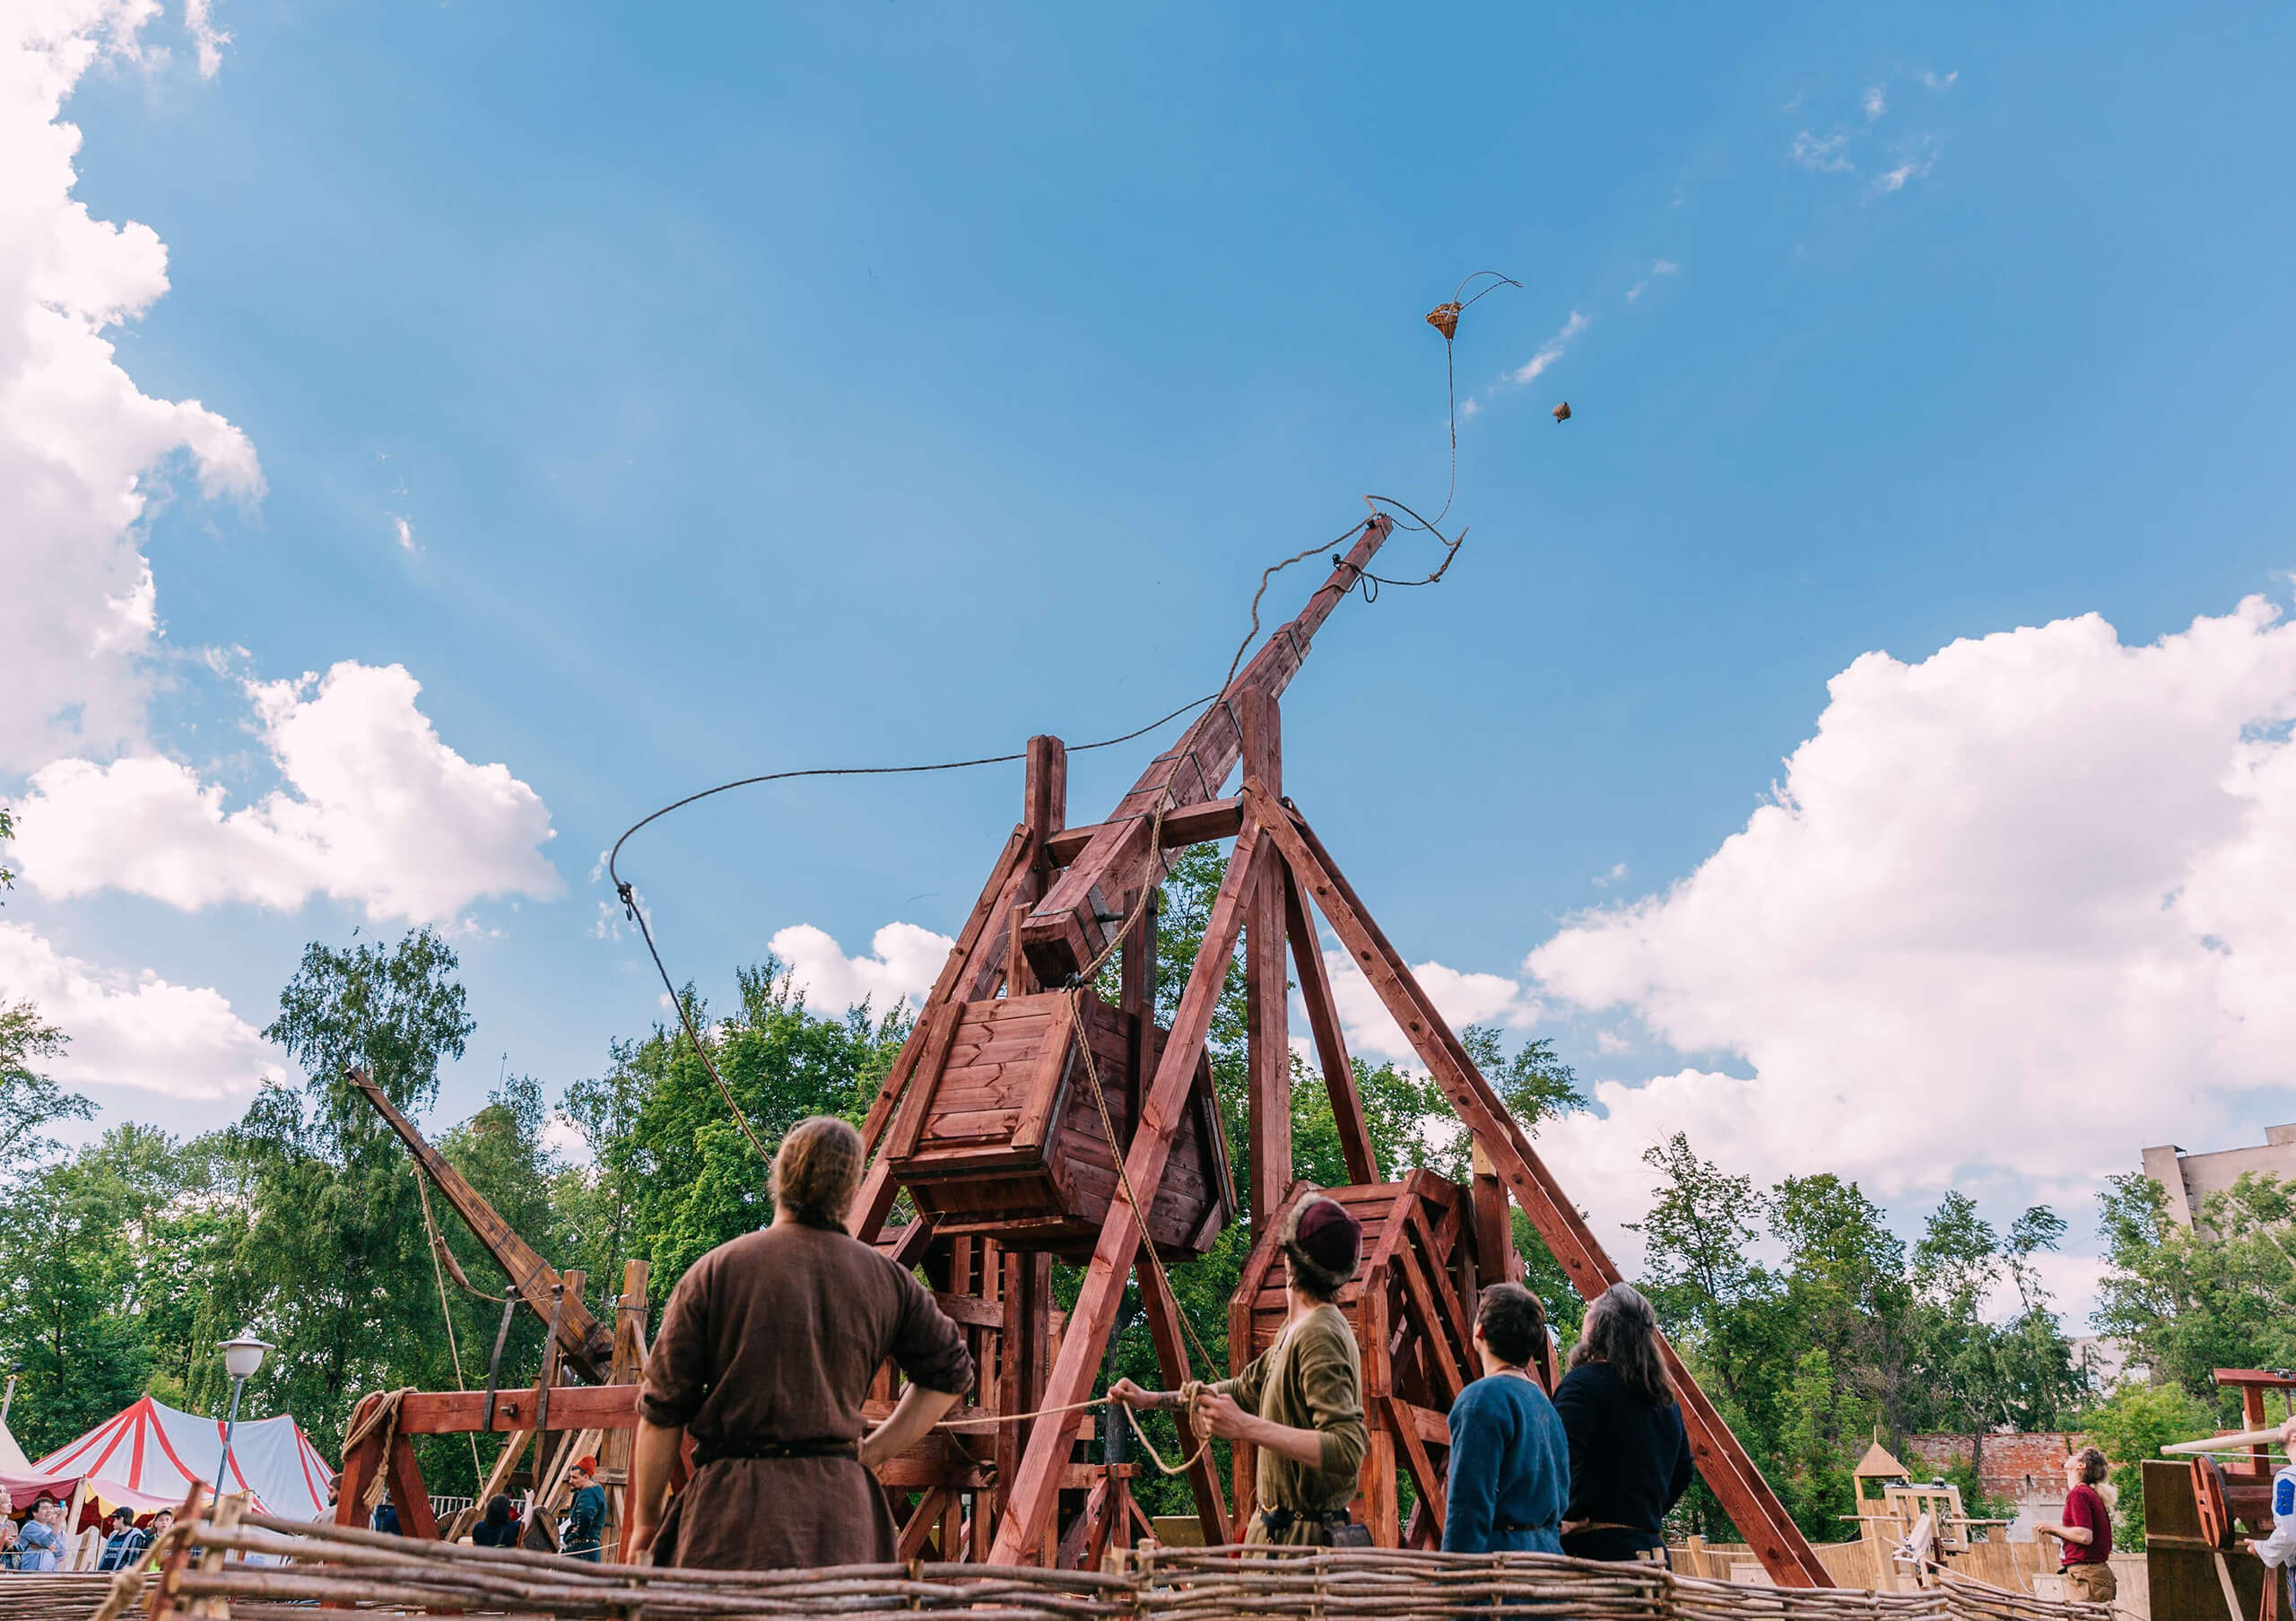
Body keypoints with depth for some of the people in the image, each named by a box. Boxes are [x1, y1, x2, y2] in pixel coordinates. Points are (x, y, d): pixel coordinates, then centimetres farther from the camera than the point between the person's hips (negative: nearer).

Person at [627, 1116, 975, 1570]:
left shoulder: (714, 1270, 0)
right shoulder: (887, 1280, 8)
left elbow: (662, 1408, 2)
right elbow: (951, 1373, 19)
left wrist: (645, 1517, 14)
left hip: (735, 1503, -2)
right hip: (842, 1507, 3)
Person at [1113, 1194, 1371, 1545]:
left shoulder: (1319, 1336, -20)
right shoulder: (1295, 1328, 13)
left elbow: (1348, 1450, -28)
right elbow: (1244, 1390, 27)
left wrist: (1247, 1427, -32)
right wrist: (1152, 1398, 27)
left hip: (1303, 1542, -9)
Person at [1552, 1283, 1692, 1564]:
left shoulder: (1584, 1383, -9)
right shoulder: (1668, 1400, 16)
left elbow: (1559, 1462, -21)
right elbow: (1681, 1474, 26)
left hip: (1595, 1549, -8)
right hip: (1652, 1548, 8)